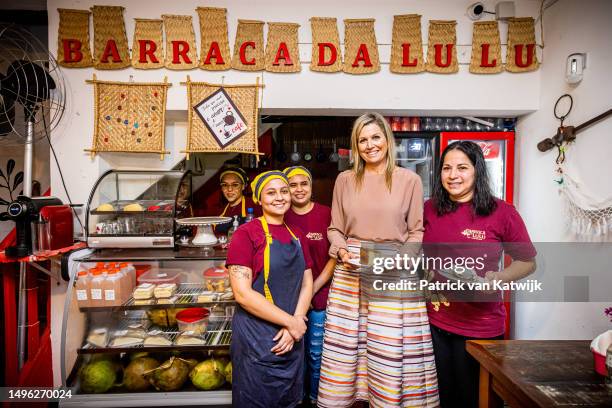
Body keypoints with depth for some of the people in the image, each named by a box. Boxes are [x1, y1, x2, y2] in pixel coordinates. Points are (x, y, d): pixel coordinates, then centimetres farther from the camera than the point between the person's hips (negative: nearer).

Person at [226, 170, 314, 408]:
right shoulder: (247, 233, -12)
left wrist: (294, 325, -10)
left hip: (291, 340, 5)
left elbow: (307, 284, 5)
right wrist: (291, 322, -16)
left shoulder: (297, 236, 6)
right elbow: (242, 293, -18)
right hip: (256, 341, -5)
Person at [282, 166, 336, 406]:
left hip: (320, 296, -1)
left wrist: (312, 289, -8)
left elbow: (334, 257, -5)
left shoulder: (326, 214, -6)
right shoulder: (282, 217, 0)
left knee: (316, 352, 11)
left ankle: (316, 397, 36)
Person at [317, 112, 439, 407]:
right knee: (345, 345, 7)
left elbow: (416, 232, 4)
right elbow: (335, 229, 10)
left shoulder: (410, 180, 3)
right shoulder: (345, 179, 8)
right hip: (351, 273, 2)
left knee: (392, 350, 3)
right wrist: (342, 253, -8)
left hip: (397, 274, -1)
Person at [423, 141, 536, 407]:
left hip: (480, 326, -3)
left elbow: (527, 262, -1)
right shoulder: (429, 209, 1)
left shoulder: (501, 212, -9)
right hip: (433, 320, 3)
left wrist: (497, 279, -17)